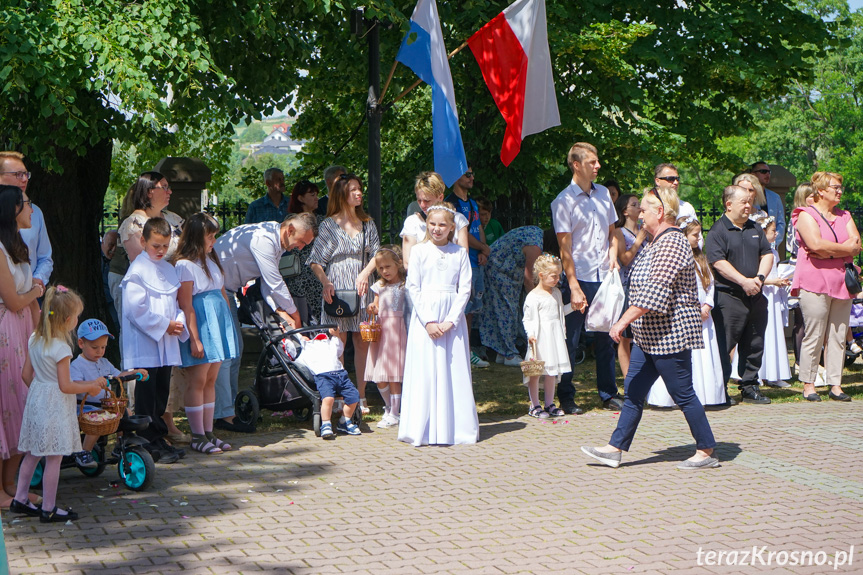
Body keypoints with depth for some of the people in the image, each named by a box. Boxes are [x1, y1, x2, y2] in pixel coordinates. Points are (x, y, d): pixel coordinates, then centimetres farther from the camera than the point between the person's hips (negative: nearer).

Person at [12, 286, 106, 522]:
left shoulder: (34, 340, 4)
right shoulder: (61, 348, -19)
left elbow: (27, 374, 11)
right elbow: (65, 386, -19)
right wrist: (90, 387, -6)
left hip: (36, 399, 9)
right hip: (55, 406, -9)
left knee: (32, 454, 18)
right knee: (54, 458, -1)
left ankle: (20, 499, 25)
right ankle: (48, 509, 4)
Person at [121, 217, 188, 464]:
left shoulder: (169, 269, 14)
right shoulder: (137, 270, -10)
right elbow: (136, 309, -16)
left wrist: (179, 322, 0)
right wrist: (164, 325, -15)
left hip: (166, 344, 7)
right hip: (144, 344, -7)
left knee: (162, 392, 12)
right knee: (146, 396, -3)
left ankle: (159, 439, 21)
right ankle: (150, 444, 1)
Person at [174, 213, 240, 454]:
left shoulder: (211, 259, 16)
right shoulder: (185, 265, -10)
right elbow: (186, 306, -14)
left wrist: (229, 325, 17)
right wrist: (194, 339, -17)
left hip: (218, 324, 8)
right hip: (199, 325, -8)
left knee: (211, 380, 9)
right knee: (197, 381, -4)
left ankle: (208, 432, 14)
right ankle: (197, 436, 1)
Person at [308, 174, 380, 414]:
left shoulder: (367, 224, 12)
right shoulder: (329, 225, 1)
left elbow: (377, 254, 9)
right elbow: (315, 261, -1)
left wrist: (365, 273, -9)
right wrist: (325, 282, -17)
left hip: (361, 289, 3)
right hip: (336, 290, -3)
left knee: (362, 343, 2)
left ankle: (361, 397, 10)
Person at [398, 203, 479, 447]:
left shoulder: (460, 253, 5)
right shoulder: (419, 251, 2)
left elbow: (465, 289, 2)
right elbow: (413, 289, -2)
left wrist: (451, 321, -9)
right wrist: (428, 322, -11)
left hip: (453, 318, 1)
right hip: (424, 317, -1)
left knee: (454, 371, 2)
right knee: (425, 370, -3)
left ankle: (455, 428, 9)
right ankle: (423, 431, 2)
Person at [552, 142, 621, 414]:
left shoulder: (603, 193, 11)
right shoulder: (564, 201, -7)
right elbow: (565, 247, -10)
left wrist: (612, 256, 1)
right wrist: (574, 287, -14)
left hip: (604, 277, 5)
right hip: (580, 278, -5)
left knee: (605, 336, 10)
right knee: (570, 340, 0)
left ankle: (608, 394, 20)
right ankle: (566, 397, 10)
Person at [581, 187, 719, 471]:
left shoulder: (671, 244, -19)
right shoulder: (657, 242, 15)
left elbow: (654, 292, -27)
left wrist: (623, 321, -26)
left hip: (670, 335, -11)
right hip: (650, 337, 11)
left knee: (683, 394, -2)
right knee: (633, 391, 10)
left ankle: (707, 452, 9)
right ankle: (615, 448, 14)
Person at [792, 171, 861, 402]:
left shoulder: (844, 217, 18)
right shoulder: (807, 215, -1)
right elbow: (816, 244, -17)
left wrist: (829, 251, -11)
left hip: (841, 282, 6)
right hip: (815, 283, -6)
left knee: (838, 337, 4)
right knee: (814, 337, -4)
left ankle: (835, 385, 9)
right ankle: (808, 385, 3)